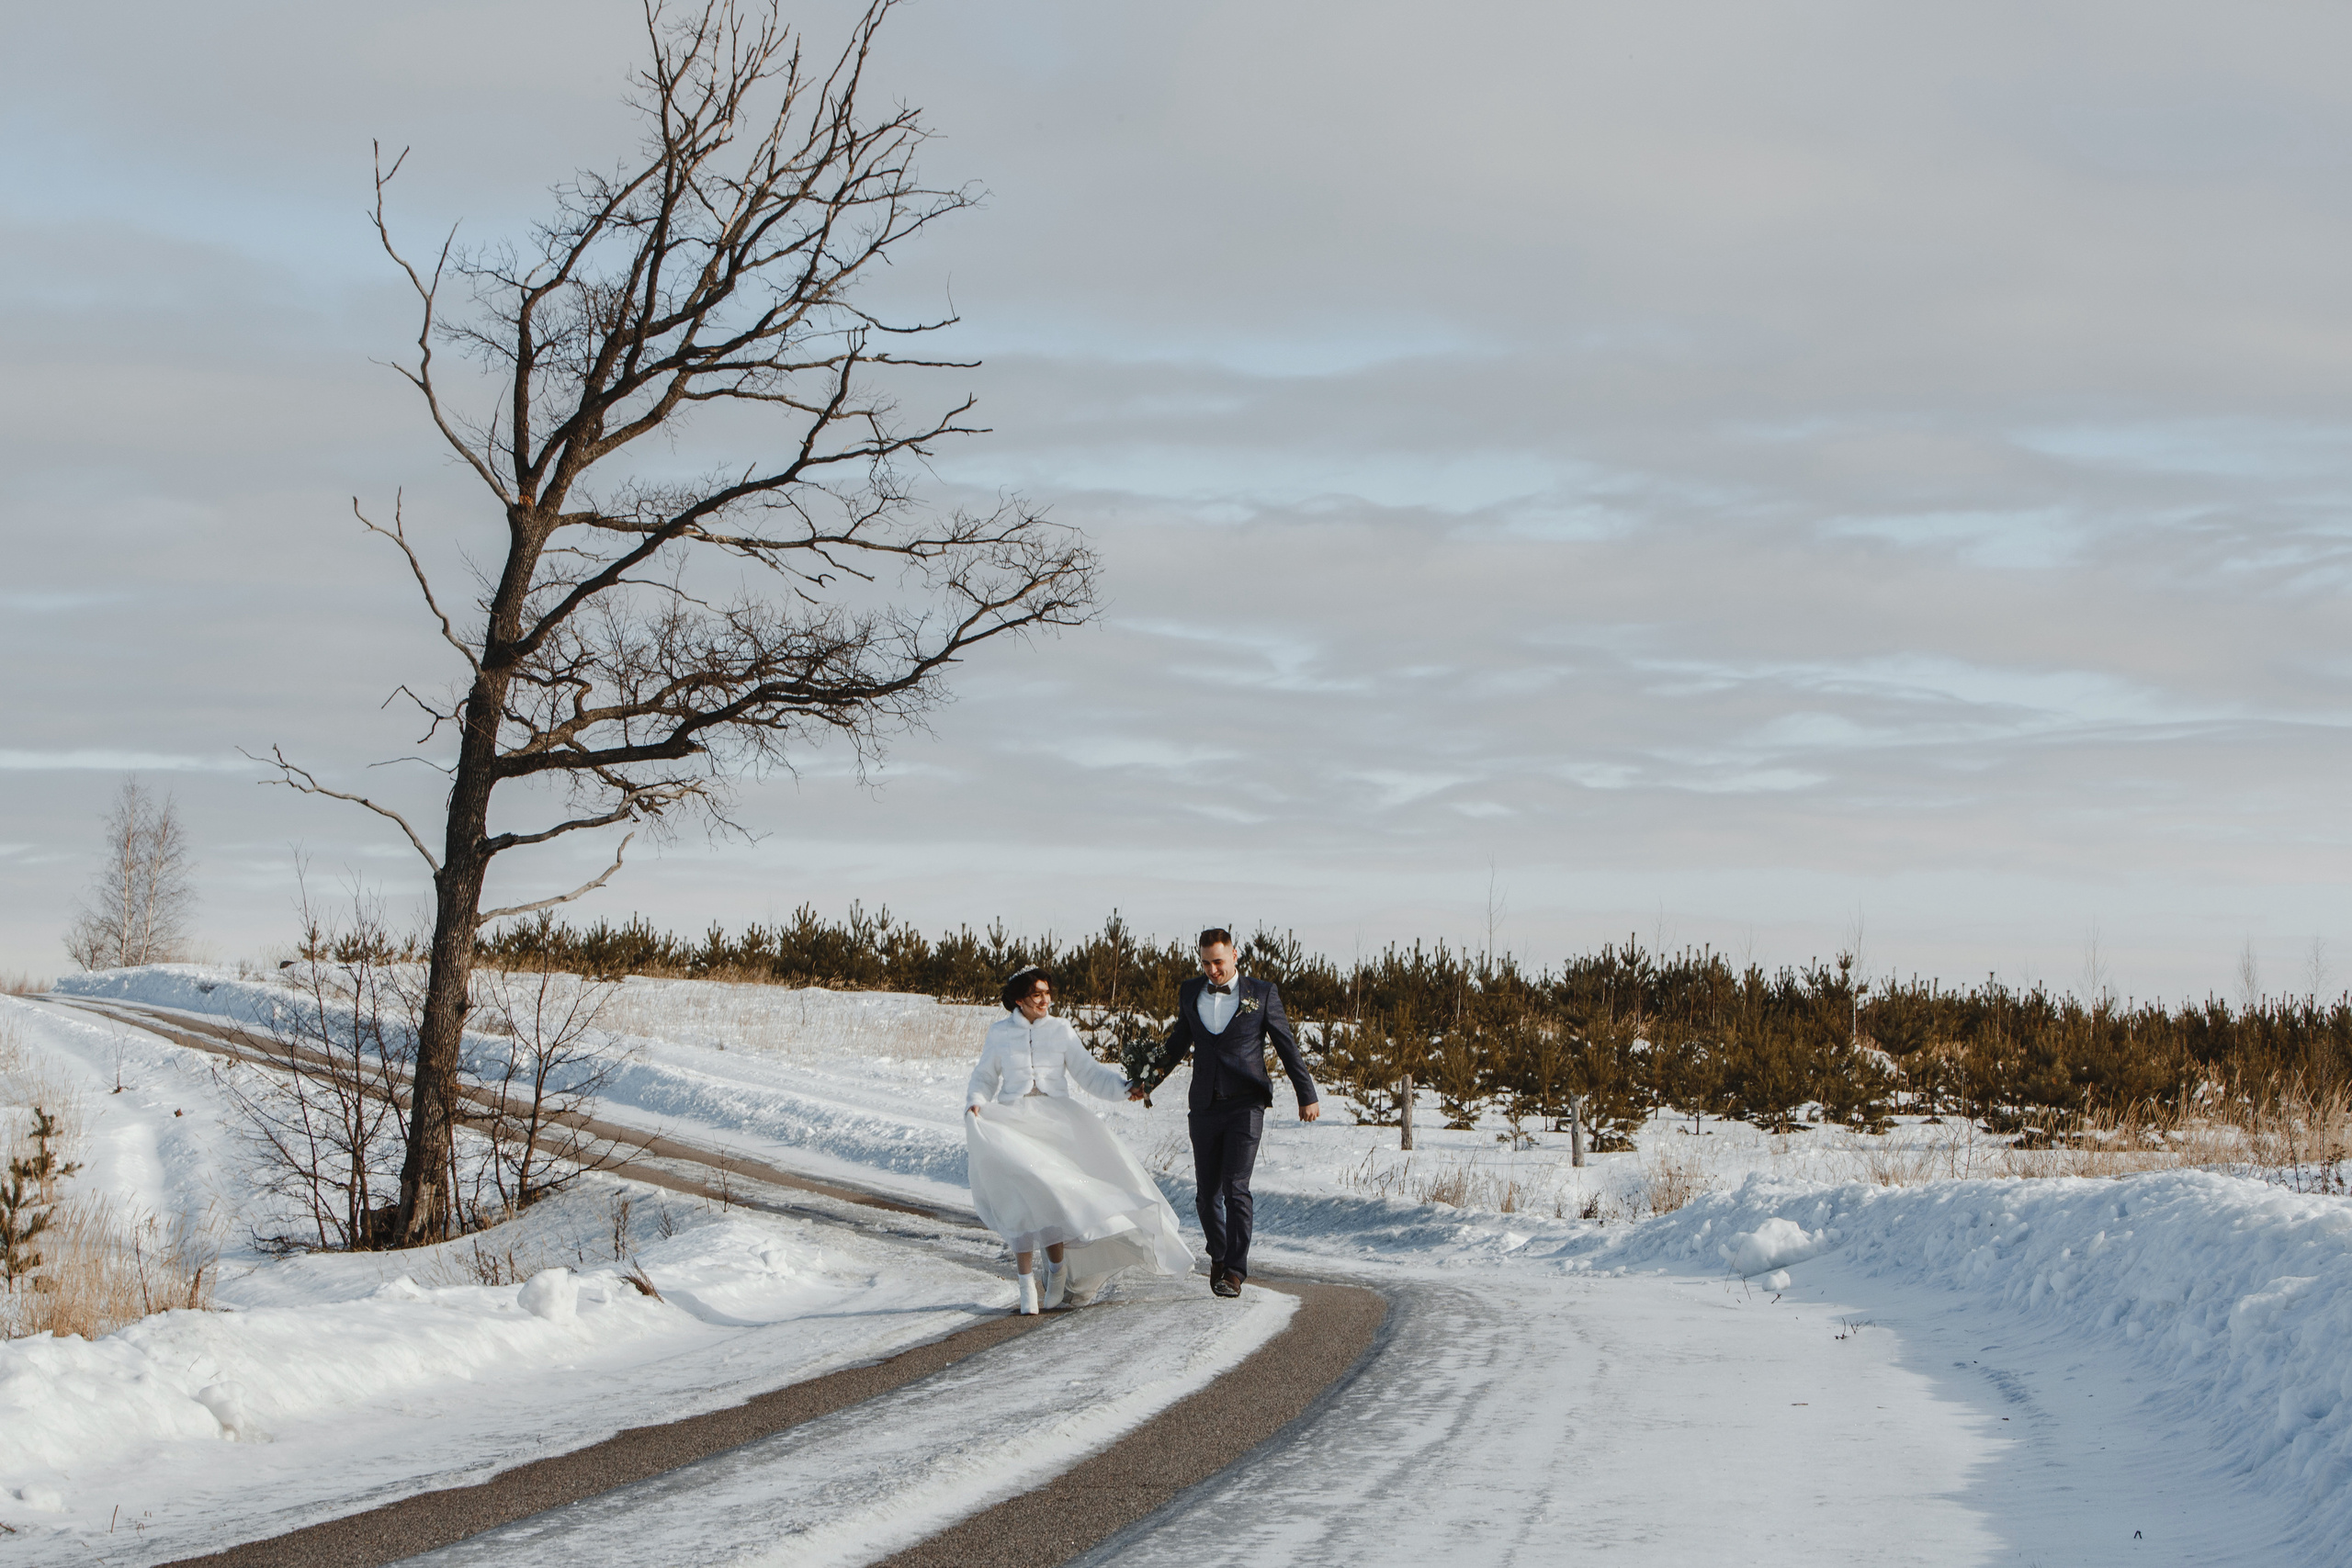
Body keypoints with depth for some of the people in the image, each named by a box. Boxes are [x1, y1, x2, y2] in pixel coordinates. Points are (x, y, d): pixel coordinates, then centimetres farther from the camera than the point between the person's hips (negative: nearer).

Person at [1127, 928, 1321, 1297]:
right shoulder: (1190, 993, 11)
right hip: (1205, 1107, 4)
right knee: (1208, 1191, 7)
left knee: (1235, 1187, -14)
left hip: (1245, 1104, -4)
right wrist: (1147, 1082, 28)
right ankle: (1218, 1256, 29)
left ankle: (1234, 1271, -12)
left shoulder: (1261, 994, 1)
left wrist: (1307, 1096, 7)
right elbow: (1178, 1043, 25)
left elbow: (1287, 1046, 6)